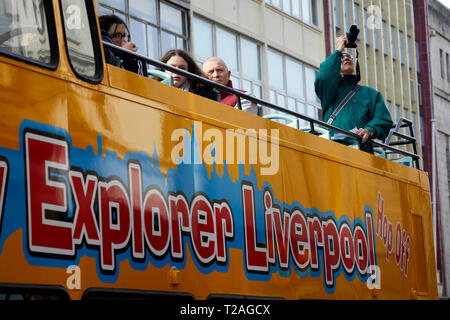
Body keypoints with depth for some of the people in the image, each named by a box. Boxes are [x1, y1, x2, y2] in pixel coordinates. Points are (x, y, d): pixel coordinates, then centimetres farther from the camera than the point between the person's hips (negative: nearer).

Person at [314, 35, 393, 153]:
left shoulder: (369, 93, 26)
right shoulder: (329, 90, 25)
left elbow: (384, 120, 14)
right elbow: (323, 77, 0)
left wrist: (369, 130, -10)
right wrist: (338, 50, 13)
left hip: (361, 150, 0)